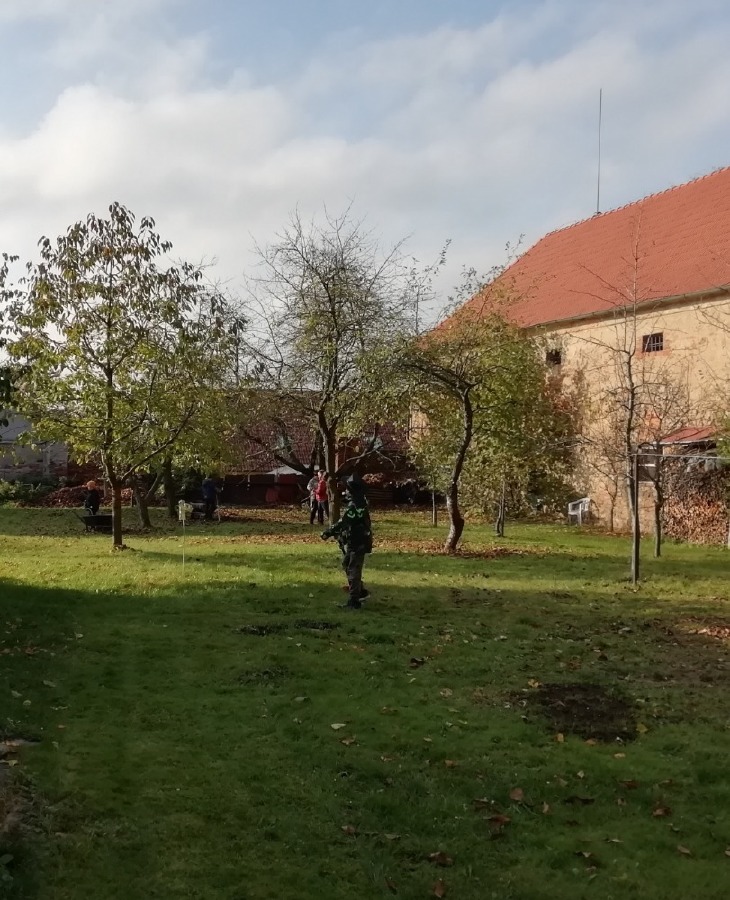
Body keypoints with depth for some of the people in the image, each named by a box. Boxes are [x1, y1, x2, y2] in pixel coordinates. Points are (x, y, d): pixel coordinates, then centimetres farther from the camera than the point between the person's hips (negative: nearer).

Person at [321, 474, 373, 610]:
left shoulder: (354, 505, -22)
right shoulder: (360, 501, 9)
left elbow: (343, 522, -29)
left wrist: (329, 532, -28)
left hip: (356, 543, -10)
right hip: (355, 541, 10)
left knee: (353, 570, -5)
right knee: (347, 565, 21)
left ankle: (354, 601, 0)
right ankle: (361, 591, 32)